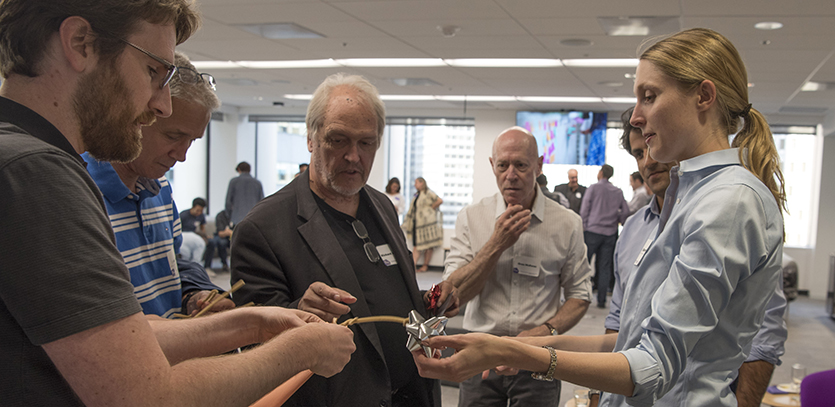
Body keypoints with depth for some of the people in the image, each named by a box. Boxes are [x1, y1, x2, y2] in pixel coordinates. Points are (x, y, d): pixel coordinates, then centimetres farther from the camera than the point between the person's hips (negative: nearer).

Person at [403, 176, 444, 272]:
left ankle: (425, 265, 5)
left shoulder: (428, 193, -6)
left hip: (427, 221, -7)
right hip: (417, 223, 7)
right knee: (416, 245, 0)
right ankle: (413, 265, -3)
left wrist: (431, 208, -7)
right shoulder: (416, 195, 17)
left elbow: (440, 201, -14)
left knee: (428, 245, 0)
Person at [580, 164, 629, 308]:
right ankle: (601, 300, 5)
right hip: (610, 233, 3)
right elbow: (626, 212, 7)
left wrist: (584, 226, 3)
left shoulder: (593, 188, -3)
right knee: (605, 267, 5)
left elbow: (584, 209, -5)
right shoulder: (618, 192, 8)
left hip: (592, 230, -3)